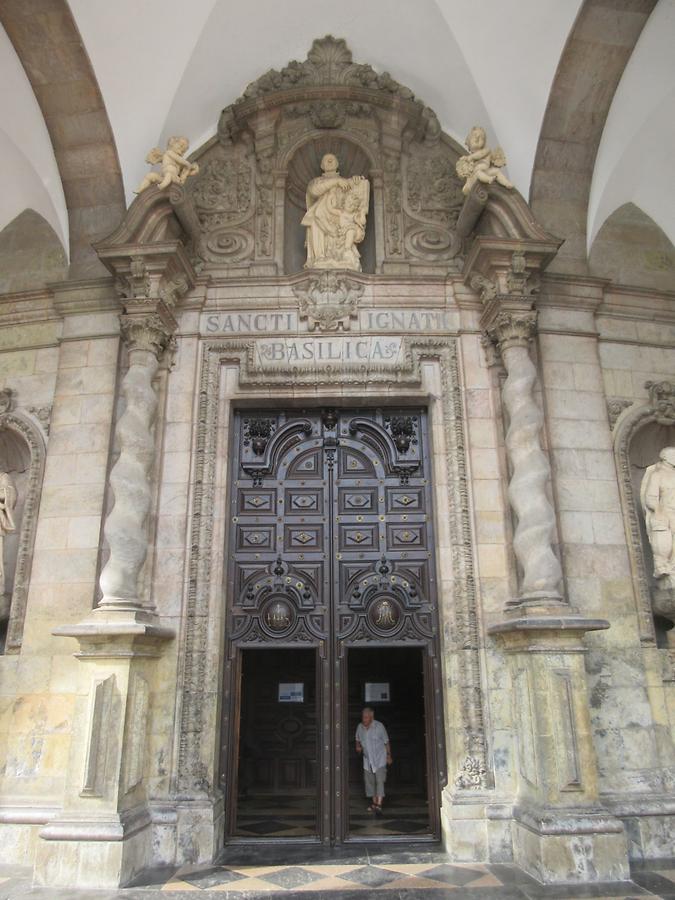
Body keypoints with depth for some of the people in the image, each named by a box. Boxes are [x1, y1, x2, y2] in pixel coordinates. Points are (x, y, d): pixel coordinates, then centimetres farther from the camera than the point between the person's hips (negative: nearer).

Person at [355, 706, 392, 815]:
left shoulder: (379, 726, -15)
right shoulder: (360, 727, -4)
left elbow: (386, 742, -2)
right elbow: (358, 740, 15)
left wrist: (389, 756, 6)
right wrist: (358, 747, -6)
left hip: (380, 758, -4)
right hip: (367, 759, 4)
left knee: (380, 781, -14)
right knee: (369, 781, 10)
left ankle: (379, 805, -18)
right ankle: (374, 803, 26)